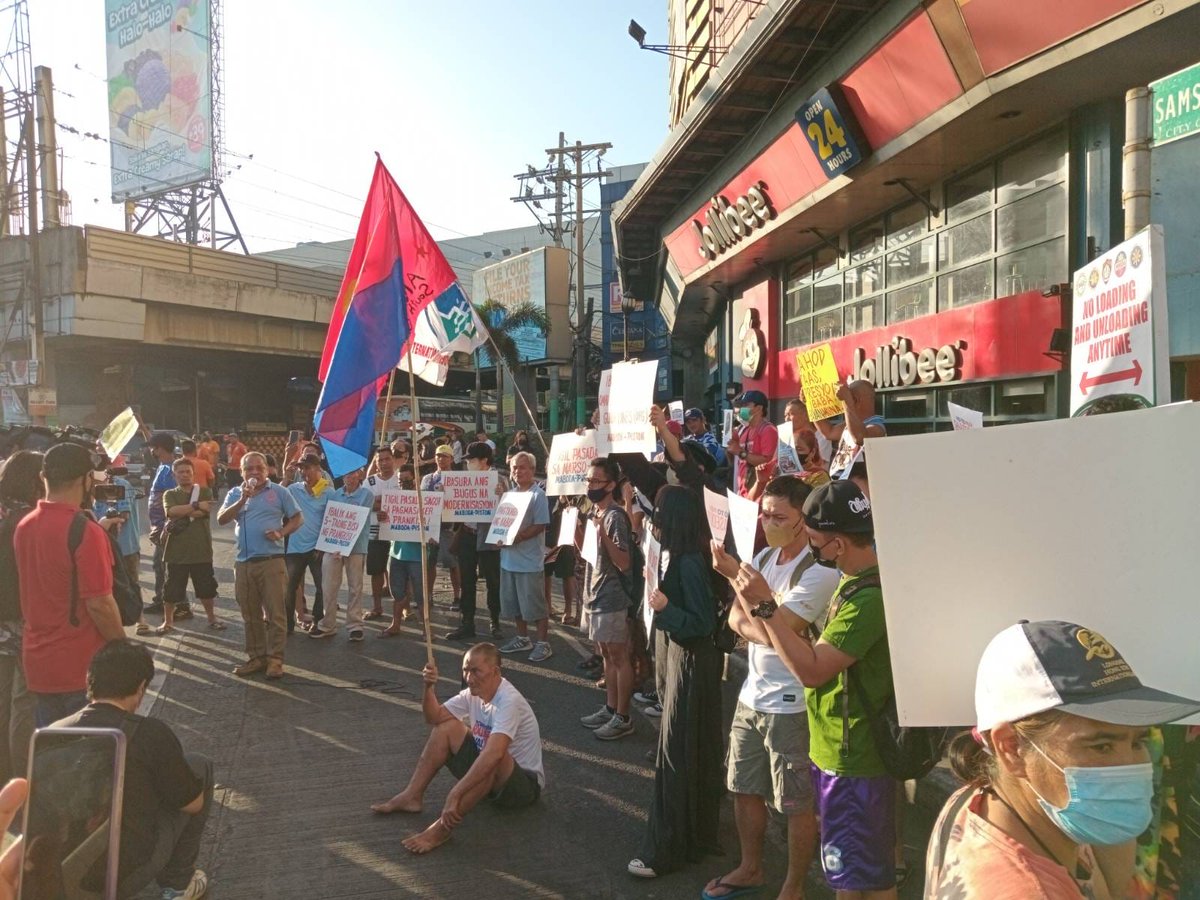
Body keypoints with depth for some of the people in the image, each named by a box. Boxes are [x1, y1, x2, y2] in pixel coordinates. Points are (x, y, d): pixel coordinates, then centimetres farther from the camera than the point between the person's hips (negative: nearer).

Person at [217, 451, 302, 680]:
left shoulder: (279, 492, 2)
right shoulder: (235, 494, 10)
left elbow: (297, 518, 5)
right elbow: (221, 519, -3)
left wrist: (281, 533, -11)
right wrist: (242, 500, -14)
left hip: (271, 560, -4)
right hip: (243, 562, 4)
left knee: (275, 613, -3)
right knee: (250, 614, 11)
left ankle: (275, 659, 4)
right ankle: (256, 657, 21)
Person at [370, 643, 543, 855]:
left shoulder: (509, 701, -27)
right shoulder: (474, 693, -2)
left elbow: (493, 754, -41)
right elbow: (434, 717, 4)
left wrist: (455, 795, -46)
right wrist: (430, 687, -15)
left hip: (526, 783, -8)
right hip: (485, 774, 8)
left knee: (496, 758, -40)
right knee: (446, 728, 0)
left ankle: (443, 828, -35)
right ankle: (412, 796, 0)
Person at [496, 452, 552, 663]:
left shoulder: (537, 495, -10)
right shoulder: (509, 492, 11)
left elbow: (541, 525, -15)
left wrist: (517, 537, -22)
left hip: (528, 560, -7)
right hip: (508, 558, 7)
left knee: (534, 604, -1)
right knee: (513, 603, 15)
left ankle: (543, 643, 9)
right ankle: (522, 639, 29)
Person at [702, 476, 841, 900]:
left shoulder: (819, 571, -19)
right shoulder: (765, 556, 5)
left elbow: (775, 631, -24)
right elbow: (736, 619, 3)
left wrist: (738, 575, -23)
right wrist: (765, 628, -18)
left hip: (790, 704, -8)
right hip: (751, 694, 8)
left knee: (797, 804, 9)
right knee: (744, 789, 21)